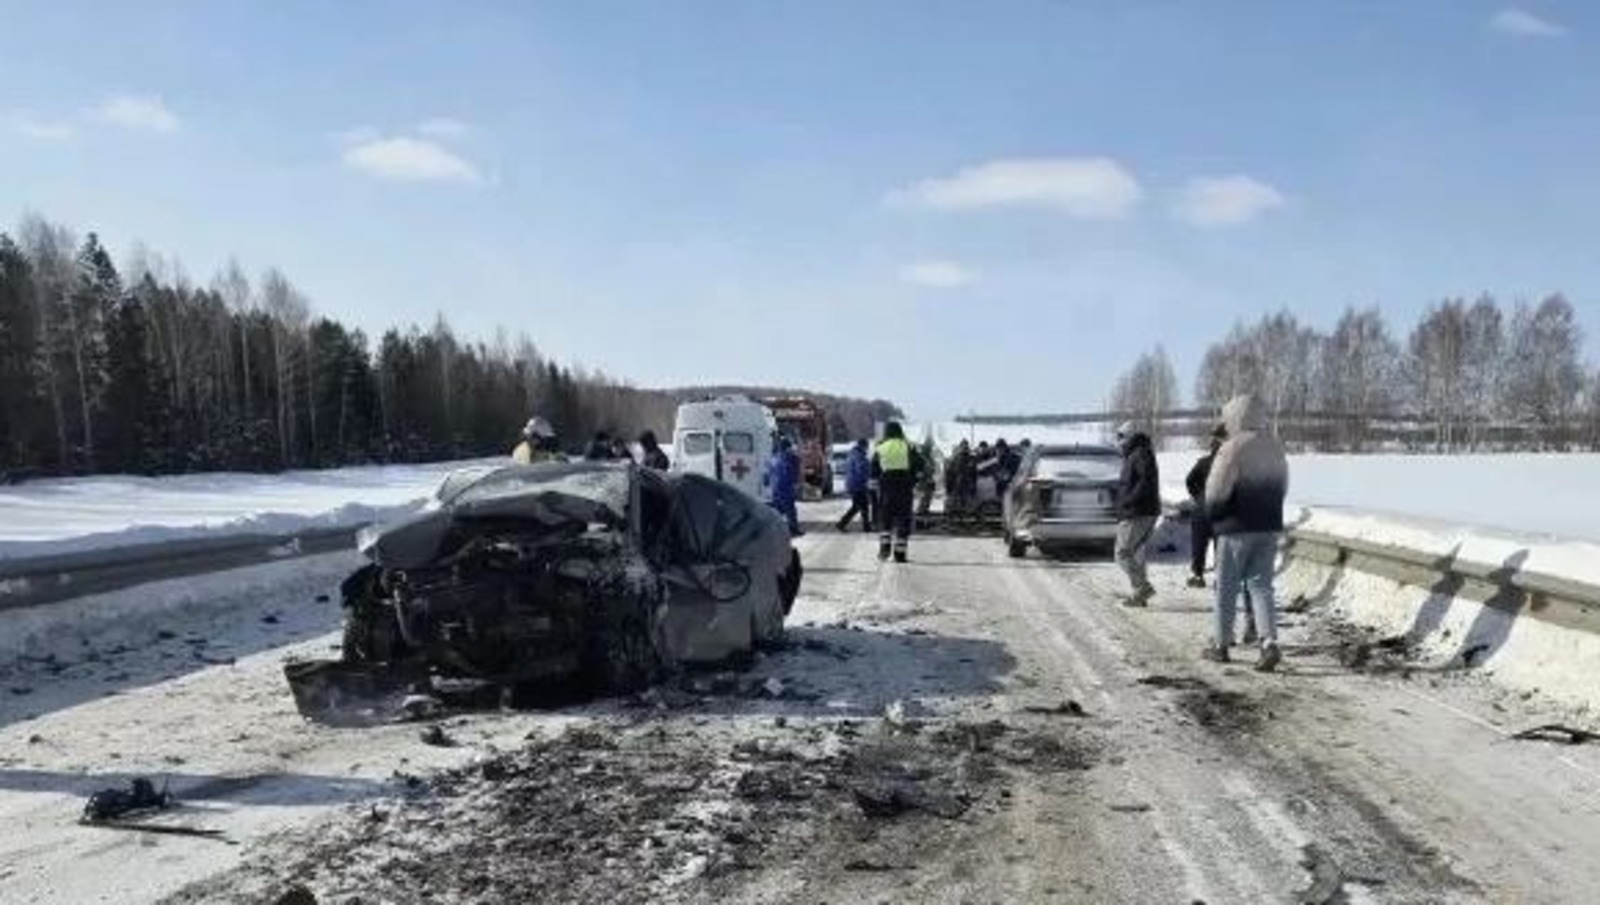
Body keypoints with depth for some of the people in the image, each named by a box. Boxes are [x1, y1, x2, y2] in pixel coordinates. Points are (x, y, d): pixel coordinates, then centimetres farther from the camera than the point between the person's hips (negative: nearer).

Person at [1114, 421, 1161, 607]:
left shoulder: (1141, 454, -12)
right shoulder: (1133, 456, 20)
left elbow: (1147, 480, -23)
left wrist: (1130, 500, -22)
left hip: (1137, 514, -10)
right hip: (1145, 513, 10)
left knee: (1123, 553, -9)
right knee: (1138, 554, 11)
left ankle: (1143, 587, -12)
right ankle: (1140, 594, 13)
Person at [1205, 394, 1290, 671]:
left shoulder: (1233, 448, -15)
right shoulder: (1275, 447, 10)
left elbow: (1216, 492, -17)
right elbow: (1282, 487, 15)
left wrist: (1211, 514, 1)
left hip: (1237, 527, -6)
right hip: (1270, 526, 6)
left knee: (1227, 588, 6)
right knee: (1261, 585, 8)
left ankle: (1221, 645, 16)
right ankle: (1270, 642, -7)